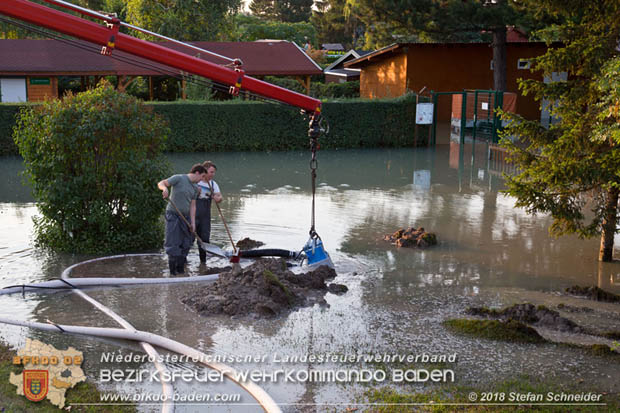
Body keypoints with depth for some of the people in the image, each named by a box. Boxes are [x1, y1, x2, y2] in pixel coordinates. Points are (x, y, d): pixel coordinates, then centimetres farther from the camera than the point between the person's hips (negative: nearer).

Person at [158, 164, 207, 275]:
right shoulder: (178, 178, -11)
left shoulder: (195, 188, 8)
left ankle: (180, 270, 18)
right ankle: (173, 271, -2)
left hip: (186, 216, 7)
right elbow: (160, 183, -18)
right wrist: (165, 188, -41)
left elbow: (192, 206, 6)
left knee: (185, 245, 7)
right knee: (173, 243, -8)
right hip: (173, 215, -7)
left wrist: (193, 222, -3)